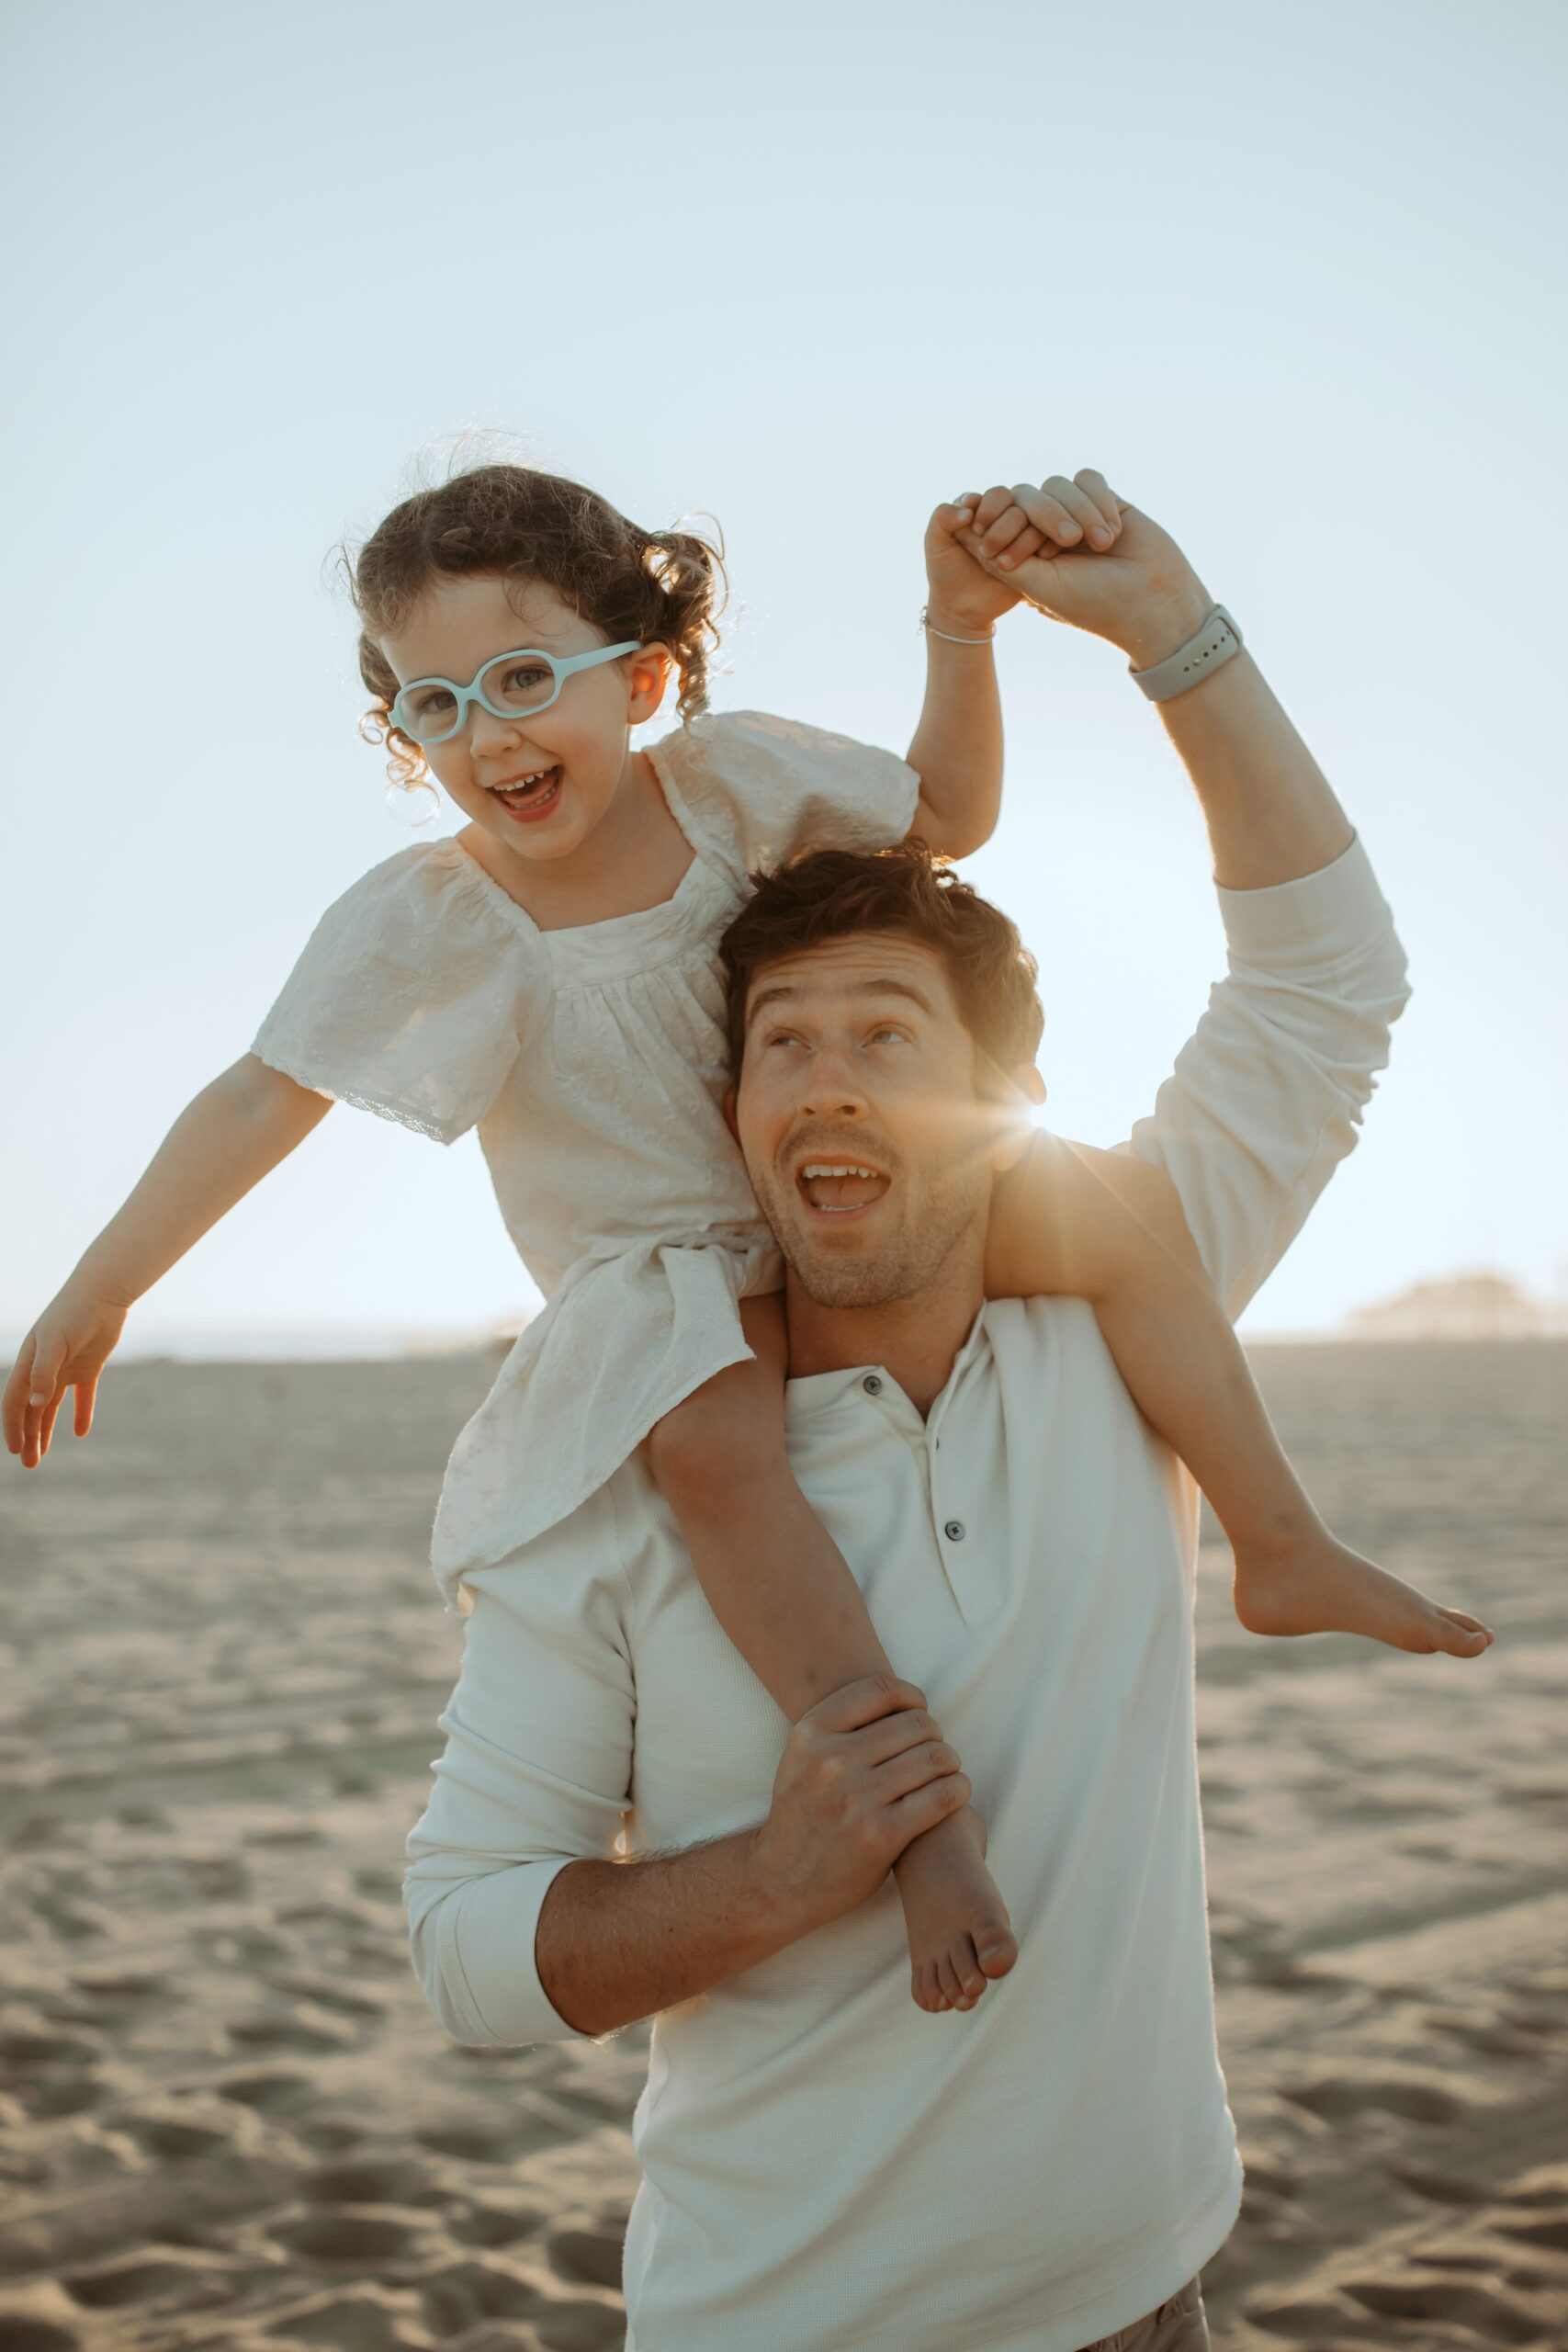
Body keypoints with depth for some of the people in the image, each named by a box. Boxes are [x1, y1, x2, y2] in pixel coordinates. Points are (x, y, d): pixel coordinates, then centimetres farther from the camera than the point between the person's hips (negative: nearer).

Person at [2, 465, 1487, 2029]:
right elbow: (263, 1101, -12)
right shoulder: (419, 921, -15)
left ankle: (1283, 1553, -2)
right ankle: (920, 1814, -37)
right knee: (714, 1439, -38)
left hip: (828, 1212, 4)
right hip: (662, 1292, -4)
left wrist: (961, 621, -11)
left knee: (1101, 1207, -16)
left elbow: (944, 816, 4)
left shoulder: (728, 776, -9)